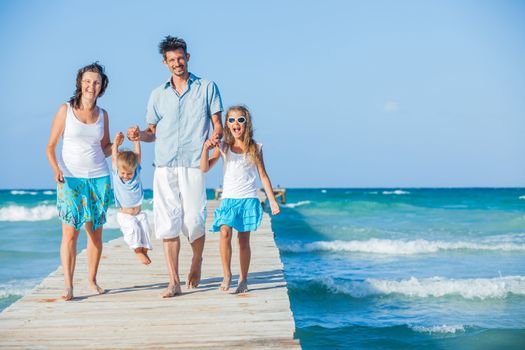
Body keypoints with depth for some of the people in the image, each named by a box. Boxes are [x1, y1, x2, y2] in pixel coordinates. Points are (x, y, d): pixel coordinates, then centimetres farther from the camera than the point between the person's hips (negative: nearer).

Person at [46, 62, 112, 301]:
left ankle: (92, 280, 18)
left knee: (95, 232, 6)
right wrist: (56, 170, -17)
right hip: (70, 179, -3)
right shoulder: (65, 110, 0)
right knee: (70, 232, -10)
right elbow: (50, 146, -1)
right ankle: (68, 286, -8)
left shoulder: (103, 115, 9)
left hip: (99, 178, 3)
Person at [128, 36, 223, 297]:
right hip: (164, 167, 3)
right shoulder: (158, 95, 15)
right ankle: (174, 283, 2)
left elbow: (218, 123, 6)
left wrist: (216, 137, -16)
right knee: (167, 225, -3)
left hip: (193, 165, -2)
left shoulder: (207, 88, 7)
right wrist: (139, 135, -4)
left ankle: (197, 261, 25)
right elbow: (153, 132, 18)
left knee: (193, 223, -7)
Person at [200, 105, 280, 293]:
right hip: (228, 198, 1)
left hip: (248, 199, 0)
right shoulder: (223, 147, 4)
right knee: (225, 232, -19)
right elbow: (205, 168, -1)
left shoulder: (255, 148, 3)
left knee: (243, 239, 2)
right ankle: (227, 275, -9)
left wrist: (272, 201, 4)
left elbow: (263, 176, 7)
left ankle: (243, 280, 13)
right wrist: (205, 149, -17)